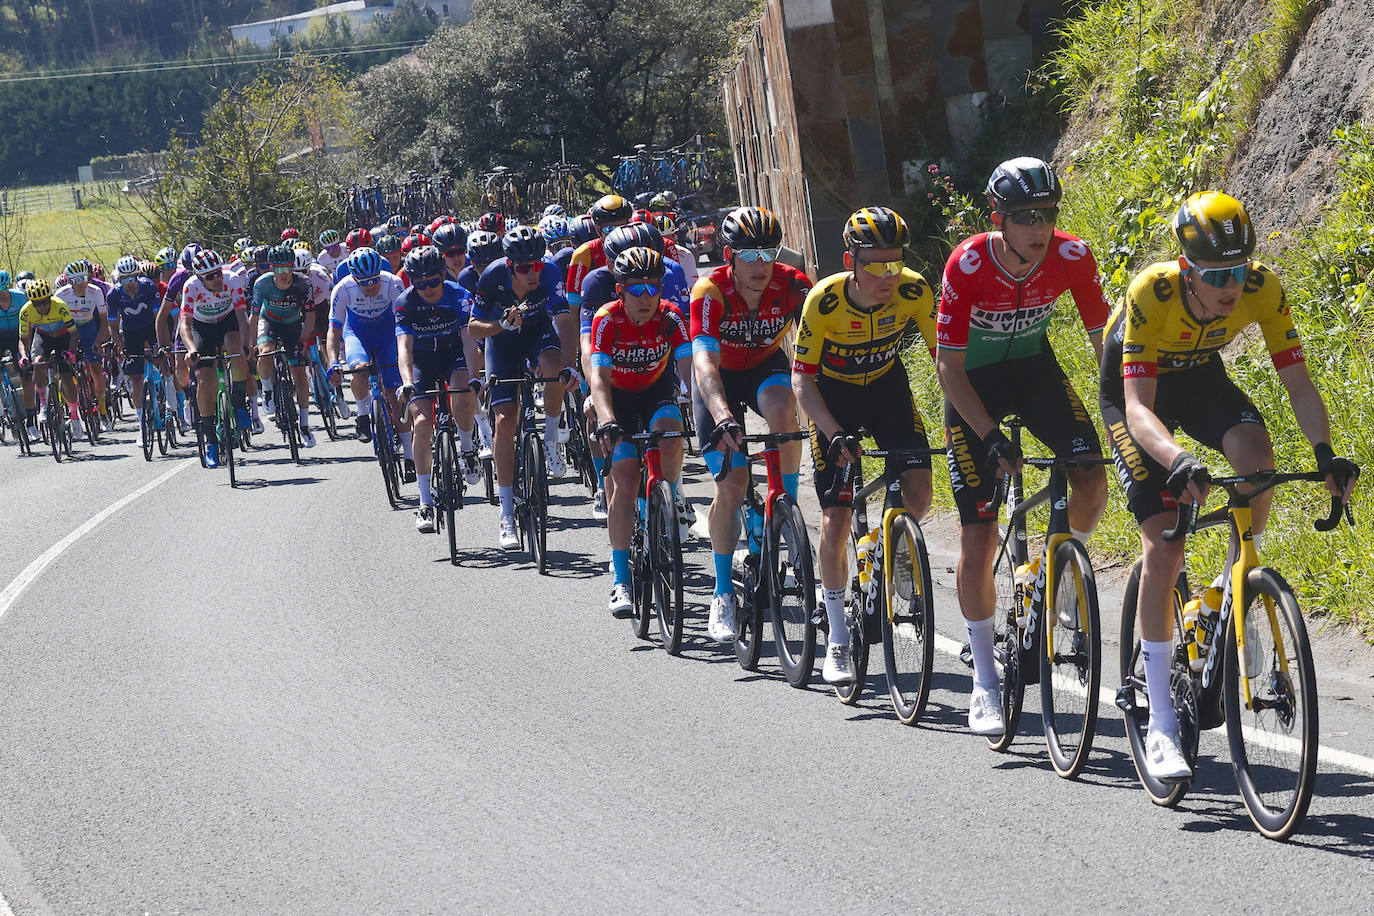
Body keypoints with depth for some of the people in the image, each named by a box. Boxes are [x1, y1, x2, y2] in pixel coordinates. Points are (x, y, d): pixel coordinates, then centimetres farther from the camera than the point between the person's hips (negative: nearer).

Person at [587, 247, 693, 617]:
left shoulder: (671, 319, -21)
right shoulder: (607, 320, -25)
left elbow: (690, 370, -29)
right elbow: (598, 377, -33)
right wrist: (607, 421, -50)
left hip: (657, 392, 1)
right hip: (618, 396, -1)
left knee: (671, 440, -31)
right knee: (625, 479, -16)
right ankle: (620, 580, -13)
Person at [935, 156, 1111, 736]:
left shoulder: (1071, 258, -21)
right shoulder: (967, 265, -28)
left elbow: (1105, 342, -11)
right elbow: (949, 367, -23)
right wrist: (992, 439, -31)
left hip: (1034, 367, 3)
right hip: (973, 382, -3)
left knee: (1092, 478, -22)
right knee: (978, 534, -6)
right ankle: (985, 681, 5)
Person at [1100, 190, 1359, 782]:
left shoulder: (1263, 289, -27)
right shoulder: (1151, 294, -37)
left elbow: (1297, 383, -23)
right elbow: (1139, 407, -41)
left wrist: (1325, 454, -41)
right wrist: (1178, 460, -60)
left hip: (1199, 375, 3)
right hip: (1132, 387, -3)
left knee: (1255, 451, -31)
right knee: (1163, 544, -14)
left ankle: (1238, 589, -4)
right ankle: (1161, 725, -9)